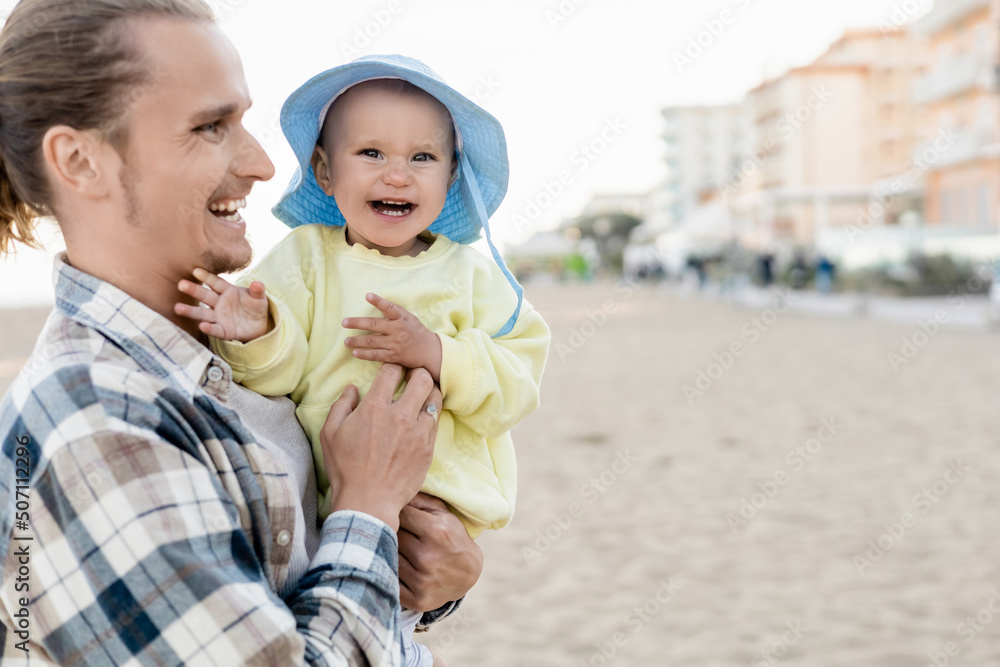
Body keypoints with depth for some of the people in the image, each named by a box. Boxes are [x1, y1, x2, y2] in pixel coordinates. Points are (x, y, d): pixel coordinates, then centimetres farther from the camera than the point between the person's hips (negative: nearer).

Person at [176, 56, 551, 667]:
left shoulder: (470, 273, 2)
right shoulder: (306, 256, 3)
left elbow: (516, 385, -6)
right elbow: (280, 374, -6)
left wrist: (434, 352, -21)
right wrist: (256, 336, -27)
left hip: (437, 500, -1)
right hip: (321, 493, 2)